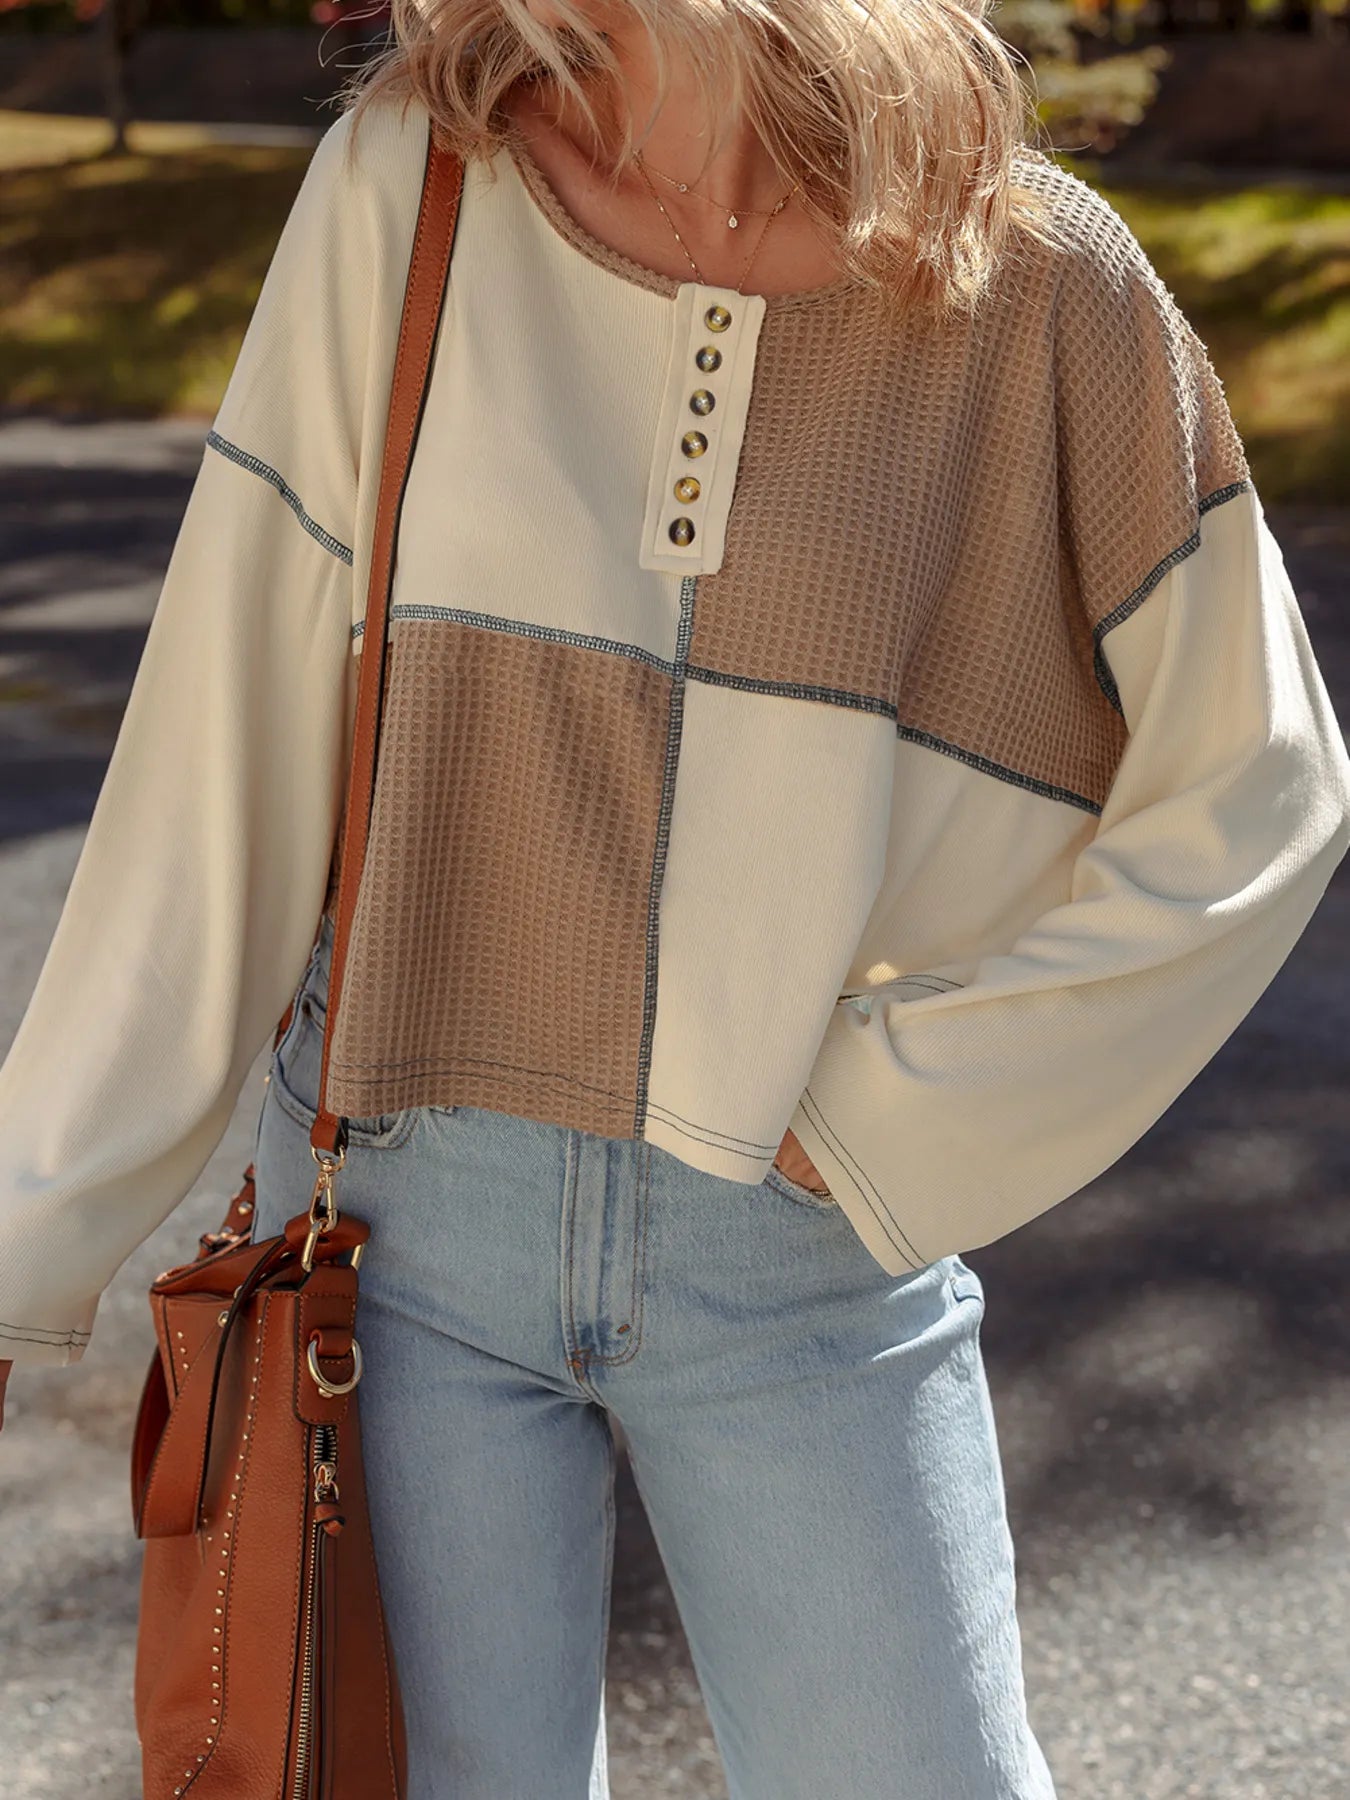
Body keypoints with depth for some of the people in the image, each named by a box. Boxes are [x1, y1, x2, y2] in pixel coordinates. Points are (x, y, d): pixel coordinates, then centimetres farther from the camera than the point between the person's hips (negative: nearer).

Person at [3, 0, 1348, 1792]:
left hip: (812, 1247, 0)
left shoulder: (1042, 280, -7)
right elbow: (231, 746, -4)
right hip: (413, 1193, 1)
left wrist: (887, 1121, -8)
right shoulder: (406, 185, -5)